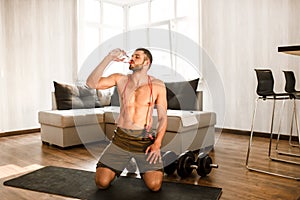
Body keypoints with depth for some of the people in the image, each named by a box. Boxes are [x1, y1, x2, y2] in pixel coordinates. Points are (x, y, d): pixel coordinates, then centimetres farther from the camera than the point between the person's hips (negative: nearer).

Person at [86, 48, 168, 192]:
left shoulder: (157, 85, 1)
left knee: (154, 185, -13)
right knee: (102, 183, -7)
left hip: (145, 140, -1)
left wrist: (157, 143, -12)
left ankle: (144, 167, 21)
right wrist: (109, 58, -13)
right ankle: (120, 164, 25)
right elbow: (91, 83, -9)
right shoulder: (120, 79, 4)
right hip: (121, 138, 1)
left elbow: (162, 117, 1)